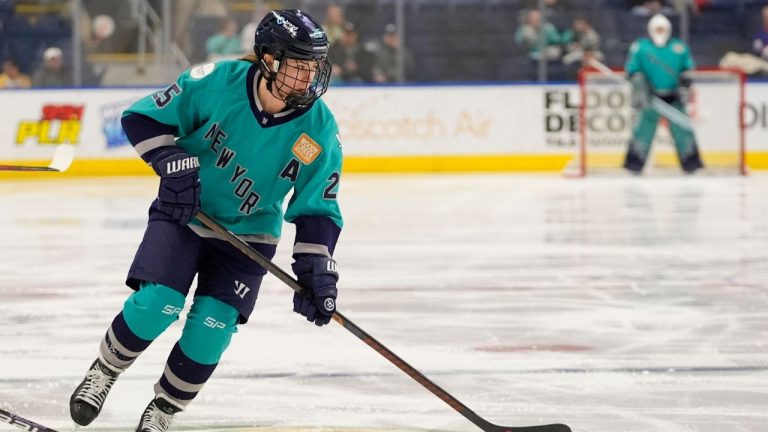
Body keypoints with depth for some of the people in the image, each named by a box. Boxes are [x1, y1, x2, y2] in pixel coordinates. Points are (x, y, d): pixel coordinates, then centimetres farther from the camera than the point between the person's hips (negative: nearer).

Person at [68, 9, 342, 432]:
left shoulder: (319, 131, -16)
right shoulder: (216, 82, -21)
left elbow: (317, 210, -7)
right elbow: (143, 117, -9)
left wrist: (316, 268, -17)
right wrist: (173, 164, -22)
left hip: (248, 231, 2)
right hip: (183, 212, -1)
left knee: (210, 330, -10)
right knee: (156, 305, -19)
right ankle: (103, 373, 9)